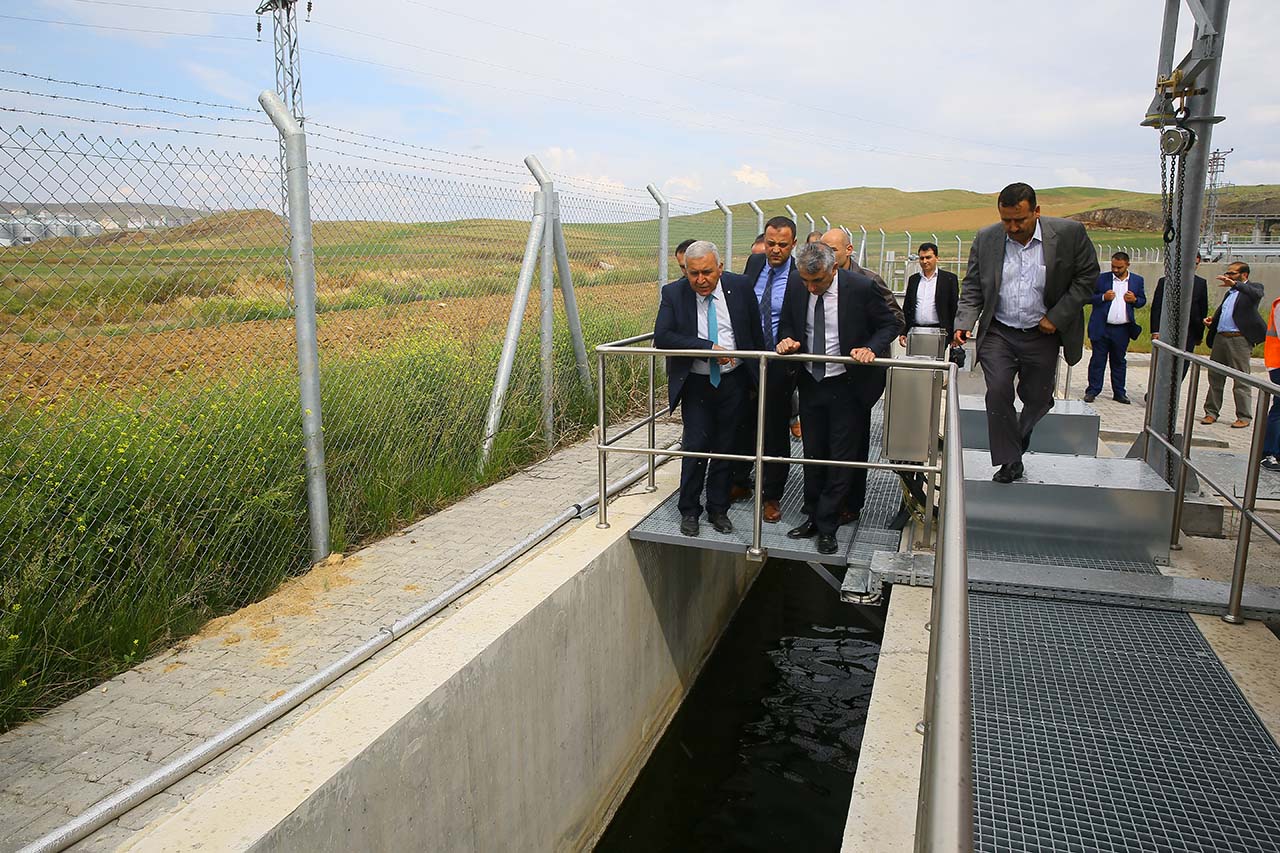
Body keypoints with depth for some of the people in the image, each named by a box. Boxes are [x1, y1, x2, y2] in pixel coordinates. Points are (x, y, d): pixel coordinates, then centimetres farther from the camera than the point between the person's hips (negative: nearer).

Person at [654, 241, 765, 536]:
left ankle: (718, 509, 25)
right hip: (696, 384, -1)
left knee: (725, 448, 11)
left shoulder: (740, 287, -6)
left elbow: (756, 333, 5)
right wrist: (709, 347, -27)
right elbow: (662, 337, -22)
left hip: (734, 382, 2)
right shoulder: (673, 293, -10)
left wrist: (760, 375, 9)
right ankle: (689, 511, 16)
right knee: (695, 447, -1)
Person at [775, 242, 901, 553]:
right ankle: (812, 517, 28)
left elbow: (890, 324, -4)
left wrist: (871, 348, -22)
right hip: (810, 384, 4)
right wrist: (786, 339, -10)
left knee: (841, 457, 2)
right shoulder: (796, 290, -4)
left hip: (846, 385, -4)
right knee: (812, 454, 13)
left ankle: (827, 527, 13)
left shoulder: (861, 288, -15)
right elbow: (786, 324, 12)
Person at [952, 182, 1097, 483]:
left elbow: (1086, 277, -1)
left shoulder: (1070, 233, -8)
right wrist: (964, 322, -11)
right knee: (998, 392, -11)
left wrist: (1057, 317, -10)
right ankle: (1009, 462, 2)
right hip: (998, 333, 0)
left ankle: (1018, 442, 39)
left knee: (1038, 398, 10)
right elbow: (972, 287, 3)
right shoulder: (986, 239, -3)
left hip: (1042, 335, 0)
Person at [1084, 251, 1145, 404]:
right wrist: (1103, 297, -16)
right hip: (1101, 328, -2)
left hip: (1122, 329, 2)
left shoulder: (1137, 280, 7)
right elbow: (1089, 297, 2)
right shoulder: (1102, 278, 1)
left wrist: (1134, 300, -7)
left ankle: (1119, 392, 18)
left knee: (1119, 361, 11)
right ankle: (1092, 391, 7)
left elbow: (1143, 300, 15)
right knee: (1098, 360, 1)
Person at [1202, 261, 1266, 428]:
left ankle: (1244, 417, 4)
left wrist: (1235, 284, -36)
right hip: (1220, 338, 7)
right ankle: (1211, 413, 17)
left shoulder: (1252, 287, -1)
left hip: (1239, 339, -7)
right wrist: (1212, 320, 9)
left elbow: (1257, 294, -24)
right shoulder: (1230, 292, 20)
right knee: (1215, 377, 10)